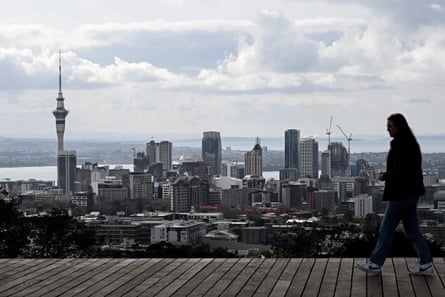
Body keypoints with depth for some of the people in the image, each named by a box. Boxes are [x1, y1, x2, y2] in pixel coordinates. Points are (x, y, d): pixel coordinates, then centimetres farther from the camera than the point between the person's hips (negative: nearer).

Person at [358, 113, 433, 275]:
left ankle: (375, 263, 7)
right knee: (412, 230, 13)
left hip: (401, 194, -10)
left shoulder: (399, 145, -18)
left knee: (386, 230, -1)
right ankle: (425, 263, 11)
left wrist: (385, 176, -5)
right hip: (411, 193, 10)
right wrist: (387, 175, 10)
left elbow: (398, 172, -23)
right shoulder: (410, 143, 13)